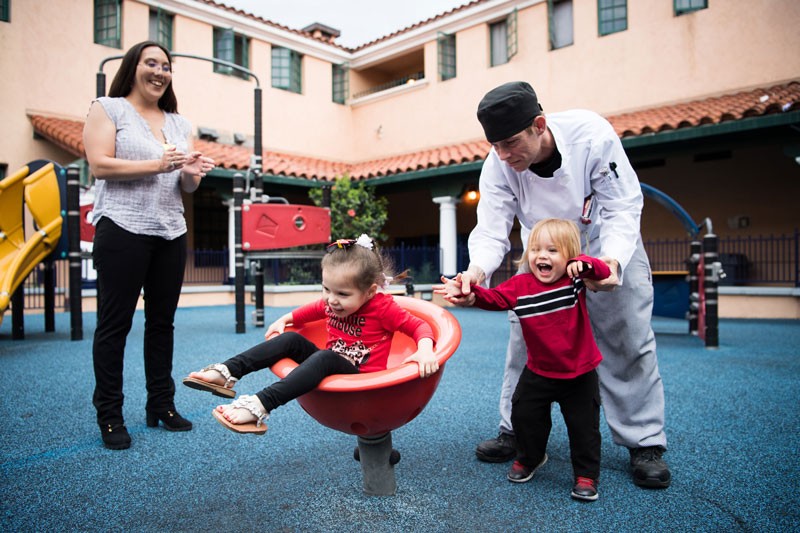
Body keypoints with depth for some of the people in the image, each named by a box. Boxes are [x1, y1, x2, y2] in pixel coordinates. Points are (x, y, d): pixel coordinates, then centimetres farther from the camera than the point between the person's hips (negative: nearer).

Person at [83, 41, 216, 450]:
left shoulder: (179, 123, 19)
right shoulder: (108, 109, 4)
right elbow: (99, 165, -9)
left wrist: (192, 173, -6)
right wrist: (157, 165, -17)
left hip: (171, 233, 5)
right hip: (122, 230, -5)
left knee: (162, 320, 10)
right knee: (115, 323, 1)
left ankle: (161, 405, 21)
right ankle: (109, 416, 11)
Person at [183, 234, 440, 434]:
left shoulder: (383, 308, -15)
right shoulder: (331, 303, 3)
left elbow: (419, 326, -15)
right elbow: (310, 310, 23)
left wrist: (425, 350, -33)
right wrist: (283, 320, 15)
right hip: (331, 370, 7)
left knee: (325, 357, -35)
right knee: (291, 339, -10)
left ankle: (261, 405, -46)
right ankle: (227, 373, -17)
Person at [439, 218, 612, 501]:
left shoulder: (575, 281, -12)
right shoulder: (521, 285, -10)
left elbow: (604, 272, -21)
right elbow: (493, 298, -17)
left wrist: (584, 264, -41)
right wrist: (466, 290, -34)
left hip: (579, 373, -2)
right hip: (538, 372, 2)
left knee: (584, 426, 6)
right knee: (524, 415, 12)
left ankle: (586, 475, 27)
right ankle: (529, 457, 40)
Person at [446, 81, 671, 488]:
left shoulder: (592, 134, -32)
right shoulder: (498, 165, -25)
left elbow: (623, 208, -25)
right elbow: (492, 230, -26)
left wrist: (612, 260, -43)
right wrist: (478, 269, -49)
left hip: (611, 247, -2)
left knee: (628, 340, -2)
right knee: (524, 335, 1)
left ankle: (645, 443, 14)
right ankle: (516, 431, 17)